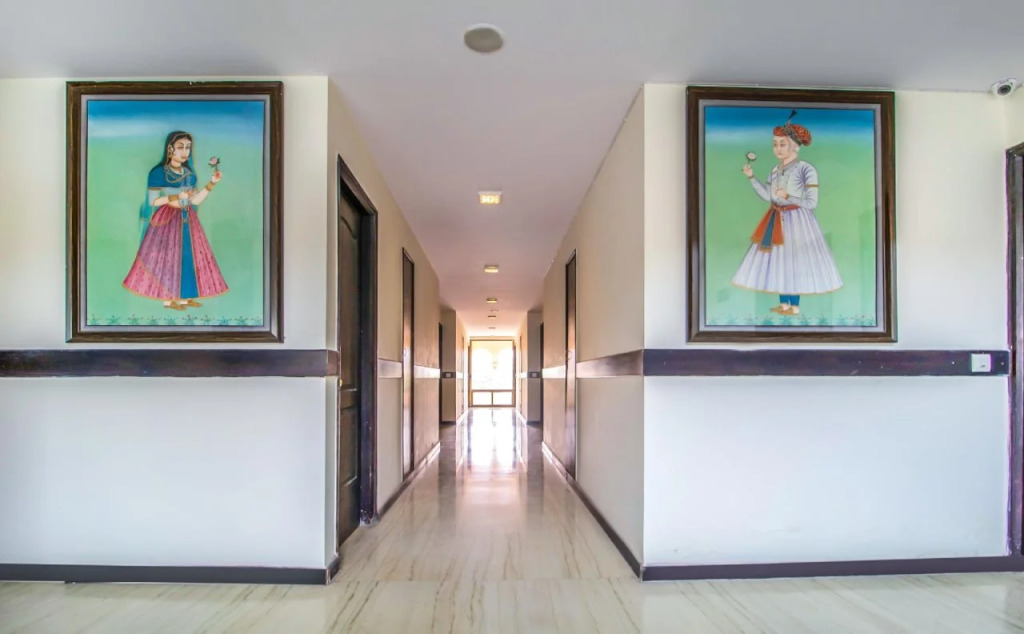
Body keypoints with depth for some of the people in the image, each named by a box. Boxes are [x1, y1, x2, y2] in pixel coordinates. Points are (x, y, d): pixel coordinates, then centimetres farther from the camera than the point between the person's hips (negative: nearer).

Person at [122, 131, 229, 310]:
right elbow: (152, 201, -9)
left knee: (188, 255, 4)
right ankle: (168, 299, 3)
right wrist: (177, 196, -19)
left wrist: (212, 183, -4)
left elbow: (195, 200, 4)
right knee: (167, 256, -3)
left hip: (186, 220, 6)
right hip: (166, 220, -5)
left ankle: (185, 297, 11)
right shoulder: (158, 173, -7)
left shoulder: (189, 174, 9)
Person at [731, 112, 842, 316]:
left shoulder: (806, 169, -11)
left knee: (795, 260, -2)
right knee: (778, 259, 9)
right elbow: (767, 196, -1)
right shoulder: (775, 170, 10)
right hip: (777, 220, 7)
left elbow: (811, 203, -13)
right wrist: (751, 177, -4)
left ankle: (795, 306, 8)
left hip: (797, 220, -7)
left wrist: (788, 197, -15)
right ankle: (783, 303, 19)